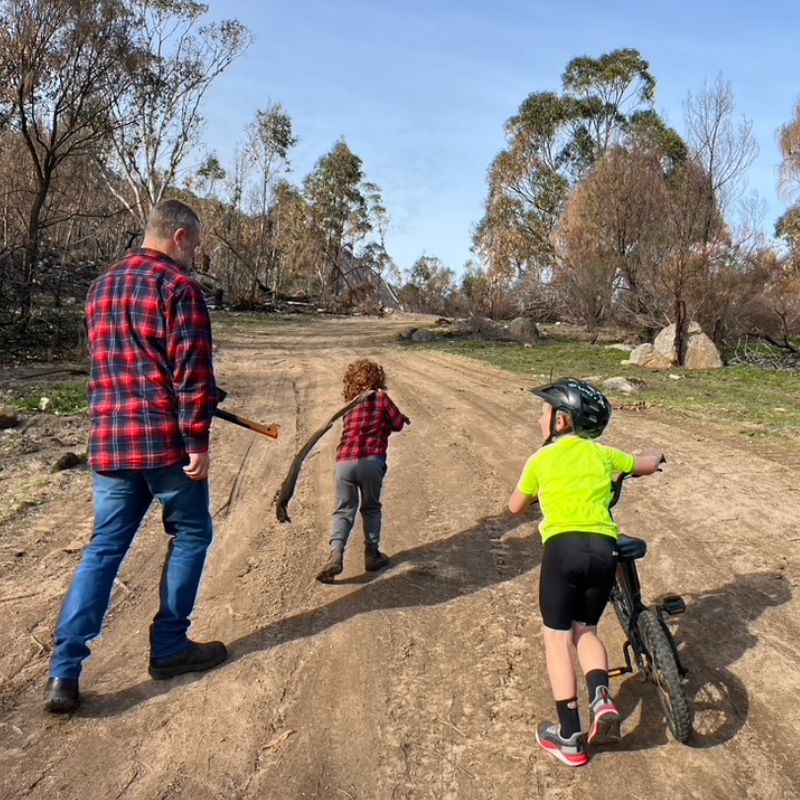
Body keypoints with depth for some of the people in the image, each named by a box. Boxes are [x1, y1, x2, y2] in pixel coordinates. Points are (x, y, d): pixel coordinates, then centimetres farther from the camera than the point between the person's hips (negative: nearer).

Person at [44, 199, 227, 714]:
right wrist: (198, 439, -13)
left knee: (105, 548, 10)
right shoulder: (178, 286, -9)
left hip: (110, 442, 7)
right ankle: (169, 647, 20)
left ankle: (65, 671, 7)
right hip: (168, 441, -6)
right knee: (190, 535, 12)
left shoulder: (101, 288, 15)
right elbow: (191, 369, -16)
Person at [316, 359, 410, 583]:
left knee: (344, 510, 8)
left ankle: (336, 554, -10)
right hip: (370, 461, -3)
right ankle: (372, 554, 22)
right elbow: (399, 423, 7)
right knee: (371, 508, 17)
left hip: (343, 462, 3)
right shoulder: (380, 397, 6)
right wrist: (405, 419, 28)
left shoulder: (349, 405, 21)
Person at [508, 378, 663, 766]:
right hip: (604, 548, 3)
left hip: (563, 548, -3)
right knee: (586, 630, 23)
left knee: (558, 639, 10)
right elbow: (649, 465, 32)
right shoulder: (603, 454, 16)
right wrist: (652, 457, 55)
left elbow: (516, 507, 23)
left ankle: (569, 738, 13)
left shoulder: (540, 459, 10)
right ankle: (601, 699, -1)